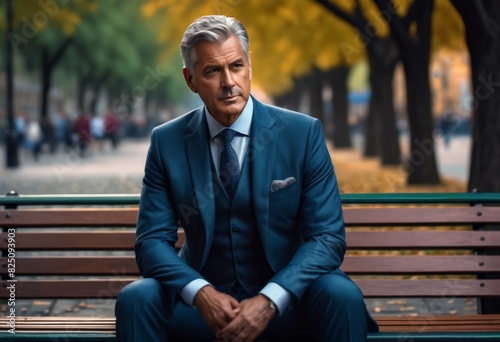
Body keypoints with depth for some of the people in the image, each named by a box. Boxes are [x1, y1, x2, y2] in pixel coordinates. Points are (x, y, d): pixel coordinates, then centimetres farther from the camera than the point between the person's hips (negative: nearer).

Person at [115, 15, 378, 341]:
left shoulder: (303, 133, -5)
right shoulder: (167, 142, 0)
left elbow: (328, 237, -8)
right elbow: (153, 240, -3)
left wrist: (269, 300, -24)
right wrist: (201, 292, -23)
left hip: (285, 296, -1)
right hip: (204, 296, 1)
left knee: (341, 296, -30)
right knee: (135, 299, -27)